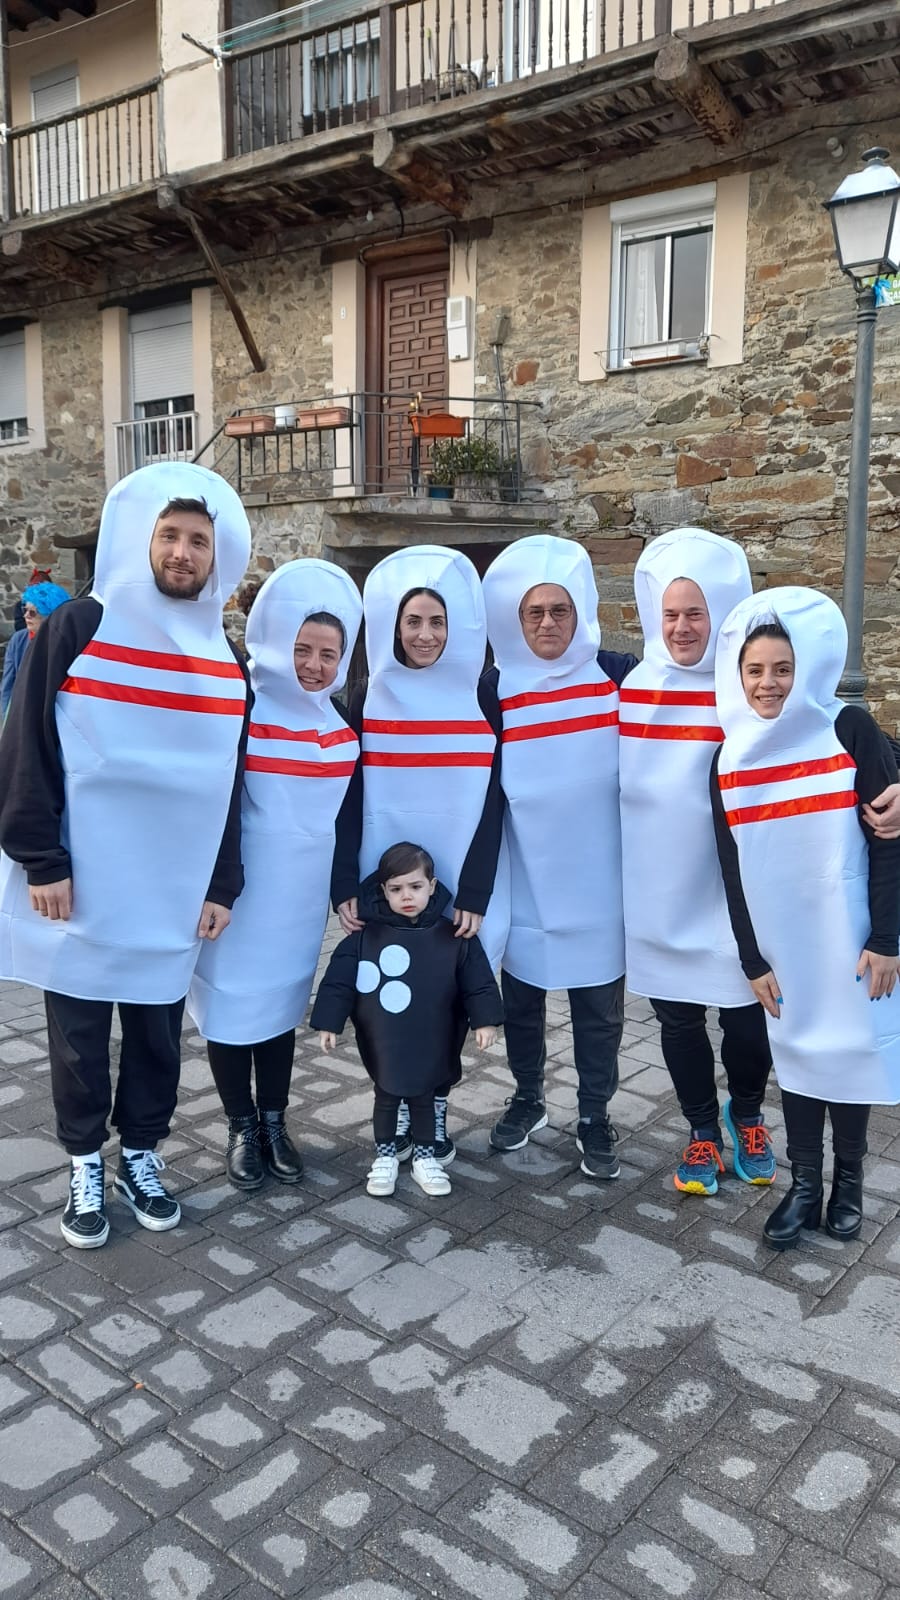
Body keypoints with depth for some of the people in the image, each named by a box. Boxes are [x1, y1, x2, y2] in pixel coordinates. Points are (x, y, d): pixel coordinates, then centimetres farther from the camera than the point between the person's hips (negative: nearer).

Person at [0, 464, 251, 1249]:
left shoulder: (226, 661, 6)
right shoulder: (77, 629, -6)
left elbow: (230, 784, 8)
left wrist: (222, 884, 4)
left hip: (172, 894, 3)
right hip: (78, 887, -3)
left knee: (158, 1033, 13)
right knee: (79, 1034, 10)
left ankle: (141, 1153, 32)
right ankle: (86, 1165, 28)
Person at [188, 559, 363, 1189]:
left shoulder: (343, 722, 5)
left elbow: (352, 809, 14)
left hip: (303, 890, 5)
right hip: (240, 888, -4)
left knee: (283, 1001, 15)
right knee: (232, 1001, 6)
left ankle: (275, 1122, 29)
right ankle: (243, 1128, 23)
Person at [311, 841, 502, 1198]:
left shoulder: (453, 936, -9)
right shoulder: (366, 934, -11)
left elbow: (478, 982, -4)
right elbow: (339, 980, -8)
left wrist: (484, 1020, -11)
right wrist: (329, 1023, -10)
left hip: (430, 1046, 1)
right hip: (383, 1045, -1)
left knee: (424, 1099, 17)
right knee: (386, 1098, 16)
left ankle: (424, 1156, 35)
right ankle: (385, 1155, 34)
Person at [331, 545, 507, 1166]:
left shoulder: (482, 702, -2)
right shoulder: (368, 700, 1)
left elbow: (491, 803, -5)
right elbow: (348, 800, 0)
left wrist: (474, 894, -11)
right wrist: (345, 884, -8)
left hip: (459, 887, -1)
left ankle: (435, 1110, 24)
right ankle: (398, 1109, 24)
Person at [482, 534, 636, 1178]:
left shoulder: (619, 676, -5)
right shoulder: (494, 689, -4)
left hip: (599, 881, 0)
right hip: (525, 882, 1)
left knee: (599, 1005, 10)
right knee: (521, 998, 14)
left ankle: (595, 1118, 28)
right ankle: (527, 1099, 36)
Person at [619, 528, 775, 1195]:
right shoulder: (633, 687, 0)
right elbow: (611, 783, 8)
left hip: (733, 897, -2)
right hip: (659, 895, 2)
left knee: (745, 1019, 10)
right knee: (678, 1017, 13)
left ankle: (747, 1115, 40)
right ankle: (704, 1130, 35)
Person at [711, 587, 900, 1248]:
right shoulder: (730, 757, 0)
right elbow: (732, 868, 3)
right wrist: (752, 958, 2)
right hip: (781, 943, 2)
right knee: (797, 1051, 10)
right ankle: (804, 1185, 26)